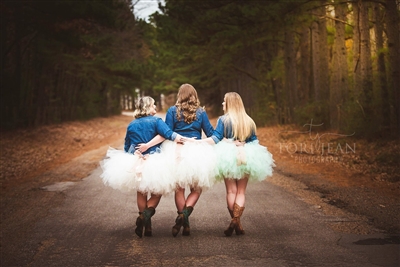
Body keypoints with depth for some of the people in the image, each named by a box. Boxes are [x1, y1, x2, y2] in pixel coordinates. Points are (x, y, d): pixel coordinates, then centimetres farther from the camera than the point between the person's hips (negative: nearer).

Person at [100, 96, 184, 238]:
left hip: (136, 162, 4)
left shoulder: (131, 125, 7)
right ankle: (147, 214, -19)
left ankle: (144, 221, 19)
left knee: (141, 193, 17)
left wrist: (129, 161, 23)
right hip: (154, 161, -4)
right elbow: (168, 133, -23)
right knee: (157, 192, 7)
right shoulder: (156, 121, -7)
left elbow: (126, 146, 13)